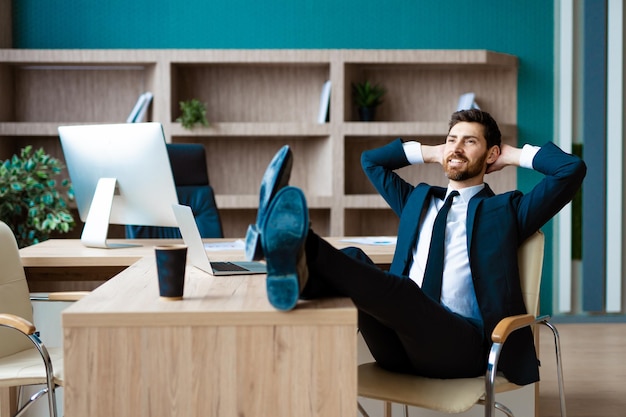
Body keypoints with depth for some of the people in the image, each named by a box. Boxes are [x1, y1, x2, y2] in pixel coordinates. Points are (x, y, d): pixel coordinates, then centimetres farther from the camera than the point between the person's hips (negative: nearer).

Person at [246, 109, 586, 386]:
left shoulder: (504, 210, 13)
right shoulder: (419, 201, 29)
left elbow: (572, 169, 2)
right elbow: (371, 159, 41)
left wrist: (514, 155, 16)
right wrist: (432, 153, 32)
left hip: (459, 345, -4)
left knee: (401, 292, -37)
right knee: (354, 259, -24)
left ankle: (305, 249, -57)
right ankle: (299, 271, -57)